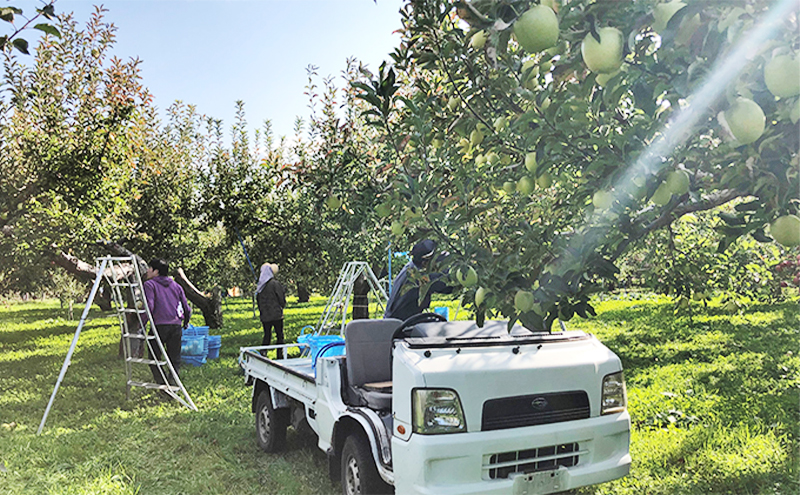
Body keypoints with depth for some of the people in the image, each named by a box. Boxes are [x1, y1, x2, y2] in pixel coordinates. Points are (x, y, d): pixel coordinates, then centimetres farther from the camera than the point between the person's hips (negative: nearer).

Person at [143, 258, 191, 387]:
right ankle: (172, 382, -2)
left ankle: (162, 383, -1)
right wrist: (186, 322, 31)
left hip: (159, 325, -4)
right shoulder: (176, 285, 16)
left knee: (154, 358, 7)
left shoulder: (150, 284, 2)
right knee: (175, 359, 11)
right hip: (176, 325, 4)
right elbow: (186, 308, 15)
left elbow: (149, 307, -11)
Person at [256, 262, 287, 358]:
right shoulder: (275, 283, -11)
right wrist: (282, 306, 13)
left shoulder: (260, 285, 6)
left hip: (264, 315, 5)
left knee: (267, 335, 12)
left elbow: (258, 299, 12)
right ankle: (280, 356, 4)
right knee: (279, 335, 3)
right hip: (276, 314, -5)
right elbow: (281, 298, -8)